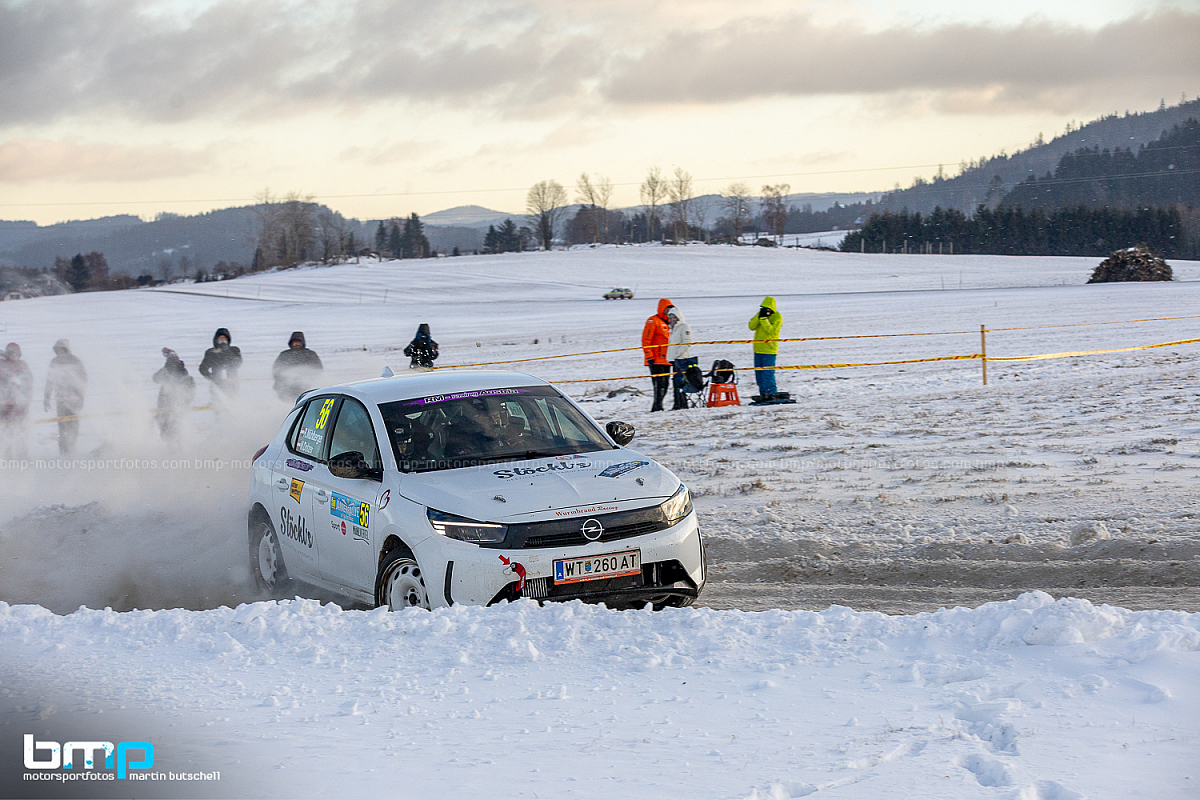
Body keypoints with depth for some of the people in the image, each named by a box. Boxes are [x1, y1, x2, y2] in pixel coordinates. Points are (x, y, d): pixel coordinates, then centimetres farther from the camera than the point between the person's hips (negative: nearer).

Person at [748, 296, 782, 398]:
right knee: (758, 373, 11)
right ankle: (763, 394, 20)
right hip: (758, 349, 7)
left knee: (767, 373, -10)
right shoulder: (761, 314, 10)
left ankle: (771, 394, -3)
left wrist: (764, 319, -25)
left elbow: (771, 331, -22)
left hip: (769, 350, -7)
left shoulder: (777, 317, -9)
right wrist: (759, 317, -15)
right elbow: (751, 326, -1)